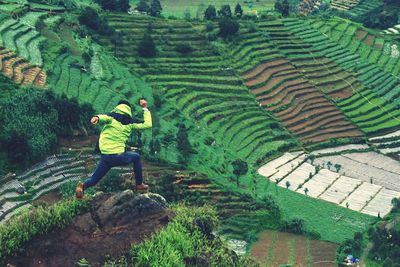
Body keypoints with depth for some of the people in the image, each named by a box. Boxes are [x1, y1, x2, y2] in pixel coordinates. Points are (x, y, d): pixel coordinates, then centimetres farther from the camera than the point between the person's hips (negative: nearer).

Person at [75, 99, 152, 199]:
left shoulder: (111, 117, 3)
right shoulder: (129, 124, 6)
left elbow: (104, 117, -21)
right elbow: (148, 124, 14)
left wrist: (97, 118, -43)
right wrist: (145, 108, 20)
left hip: (105, 157, 0)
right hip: (119, 157, 0)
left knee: (94, 179, 14)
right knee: (136, 157, 30)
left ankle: (83, 186, -18)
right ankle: (139, 184, 31)